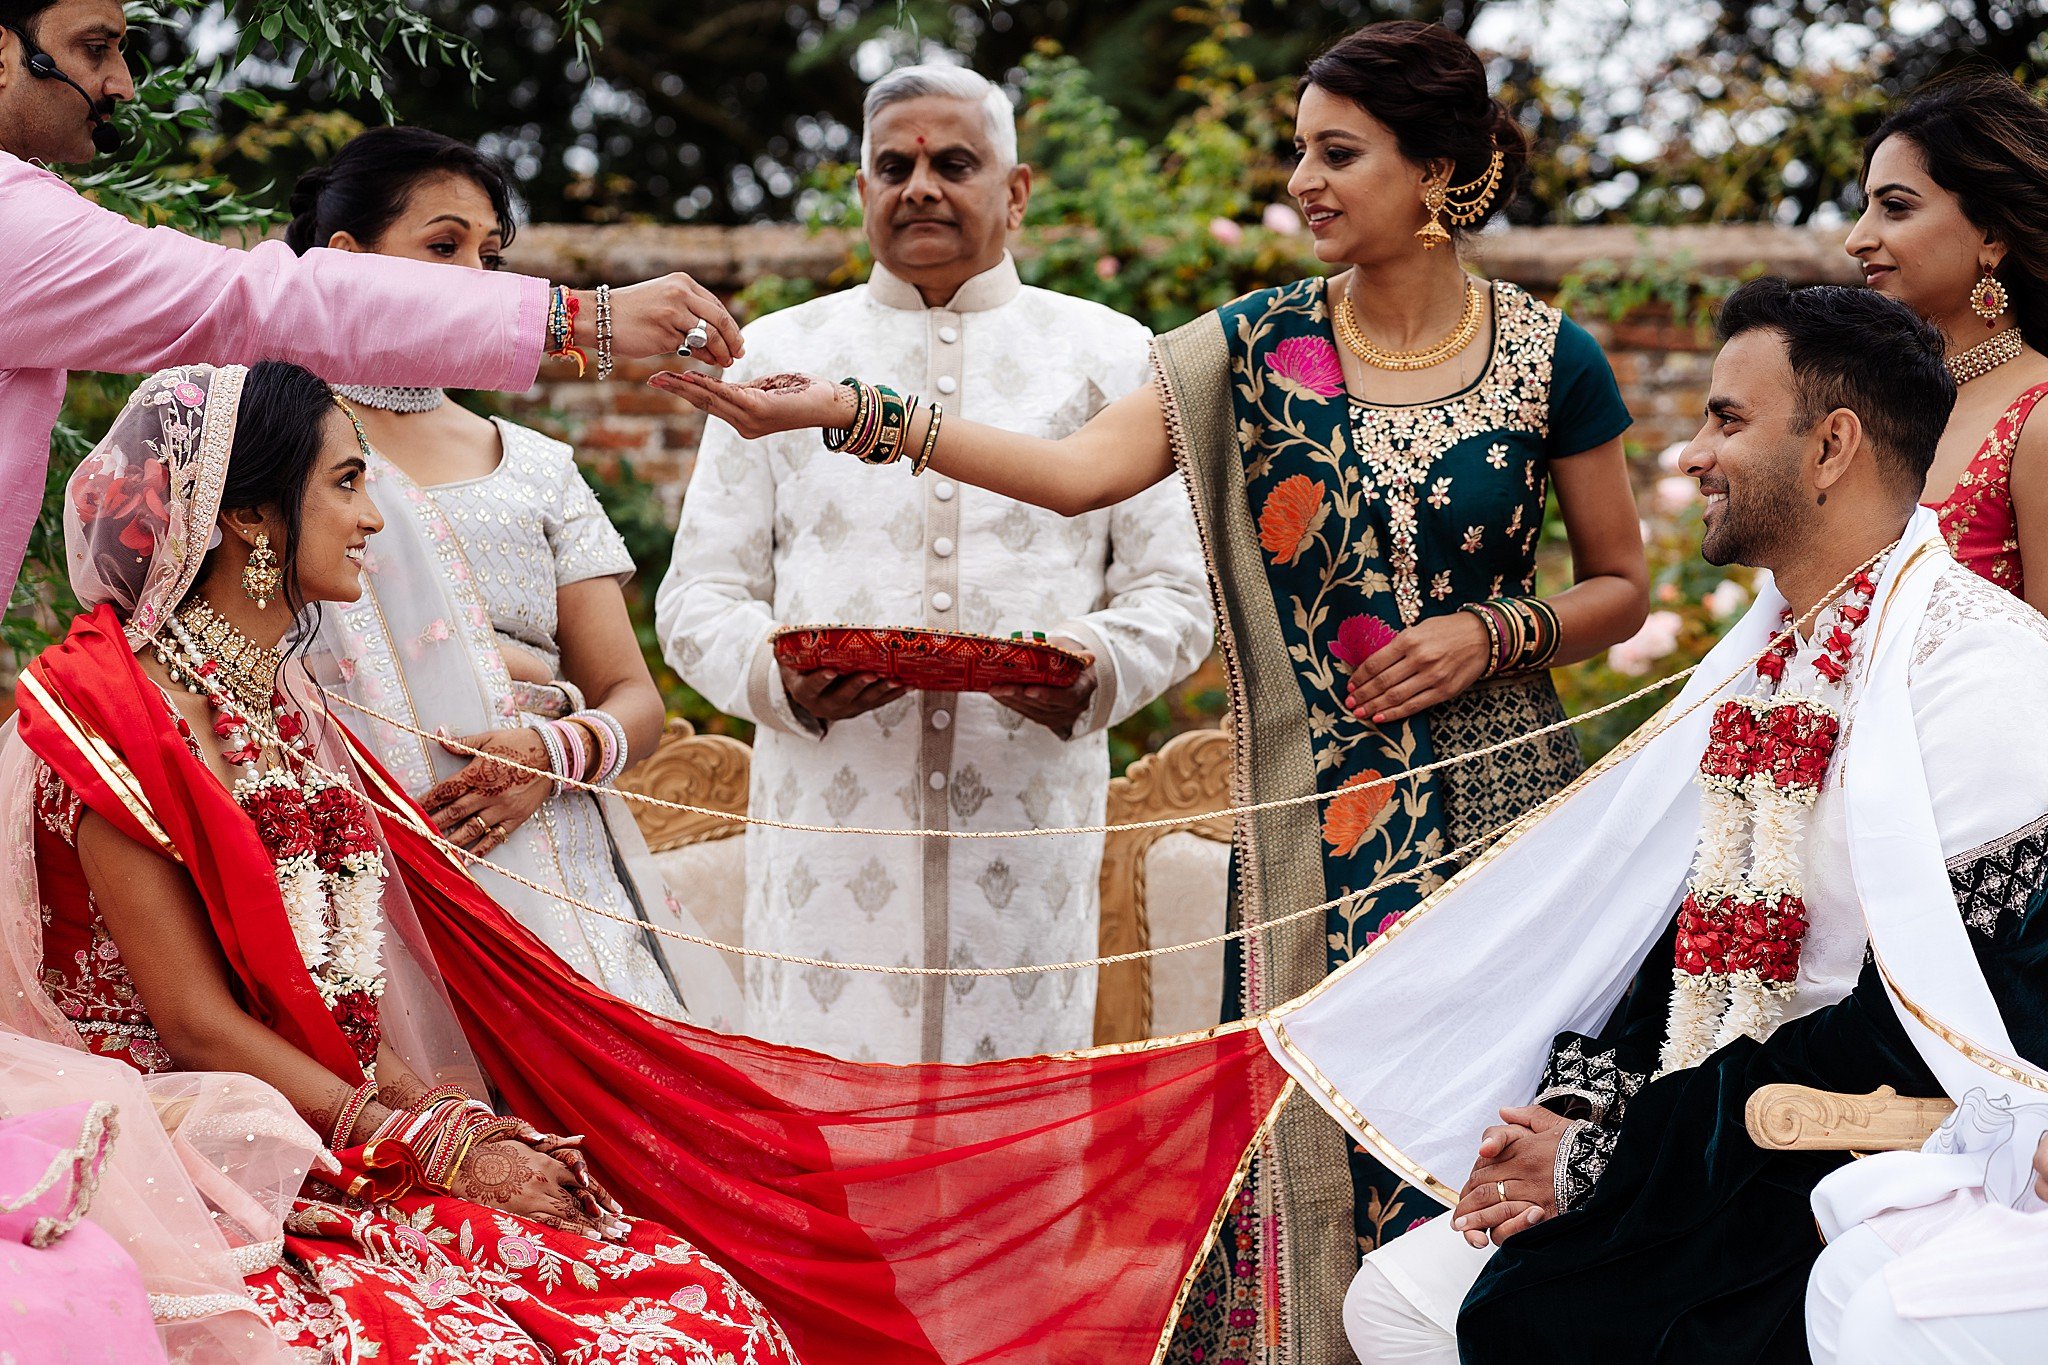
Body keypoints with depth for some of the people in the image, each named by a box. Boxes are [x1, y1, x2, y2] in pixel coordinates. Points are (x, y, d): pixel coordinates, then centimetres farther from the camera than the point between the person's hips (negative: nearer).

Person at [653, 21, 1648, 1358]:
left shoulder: (1548, 359, 0)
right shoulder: (1257, 346, 2)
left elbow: (1622, 585, 8)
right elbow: (1078, 469, -11)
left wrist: (1492, 632, -11)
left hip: (1493, 800, -1)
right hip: (1314, 819, 2)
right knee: (1316, 1126, 0)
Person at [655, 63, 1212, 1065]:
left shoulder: (1107, 356, 14)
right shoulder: (777, 353, 15)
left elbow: (1175, 590, 10)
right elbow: (698, 596, 11)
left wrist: (1096, 669, -11)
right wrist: (780, 676, -10)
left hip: (1031, 817, 0)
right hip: (830, 821, 0)